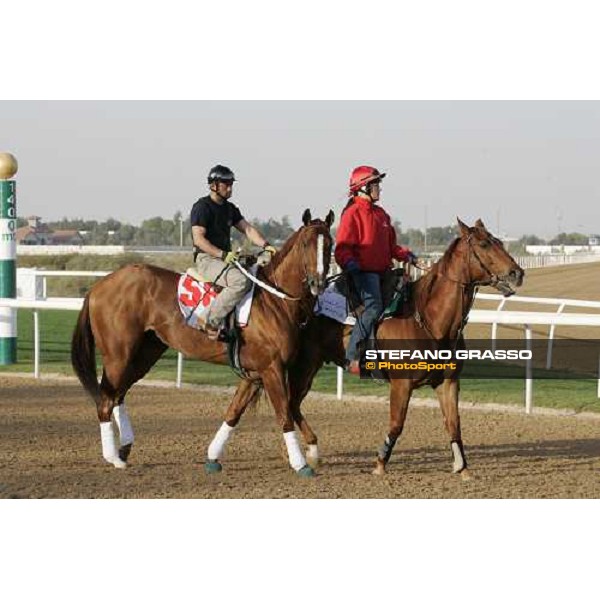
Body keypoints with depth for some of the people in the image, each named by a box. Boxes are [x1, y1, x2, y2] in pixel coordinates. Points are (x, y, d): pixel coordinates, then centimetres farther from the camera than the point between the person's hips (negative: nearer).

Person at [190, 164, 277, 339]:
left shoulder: (230, 208, 18)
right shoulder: (202, 207, -8)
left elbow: (247, 229, 13)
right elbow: (198, 239, -17)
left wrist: (265, 245, -5)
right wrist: (222, 255, -26)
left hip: (227, 257, 9)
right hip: (206, 259, -9)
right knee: (241, 281, -34)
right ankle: (211, 321, -31)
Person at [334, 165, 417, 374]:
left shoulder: (381, 214, 22)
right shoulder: (352, 213, -3)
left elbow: (391, 246, 27)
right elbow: (343, 246, -10)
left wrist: (406, 255, 10)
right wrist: (349, 262, -29)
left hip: (382, 270, 9)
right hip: (363, 270, -9)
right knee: (374, 307, -24)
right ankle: (351, 357, -24)